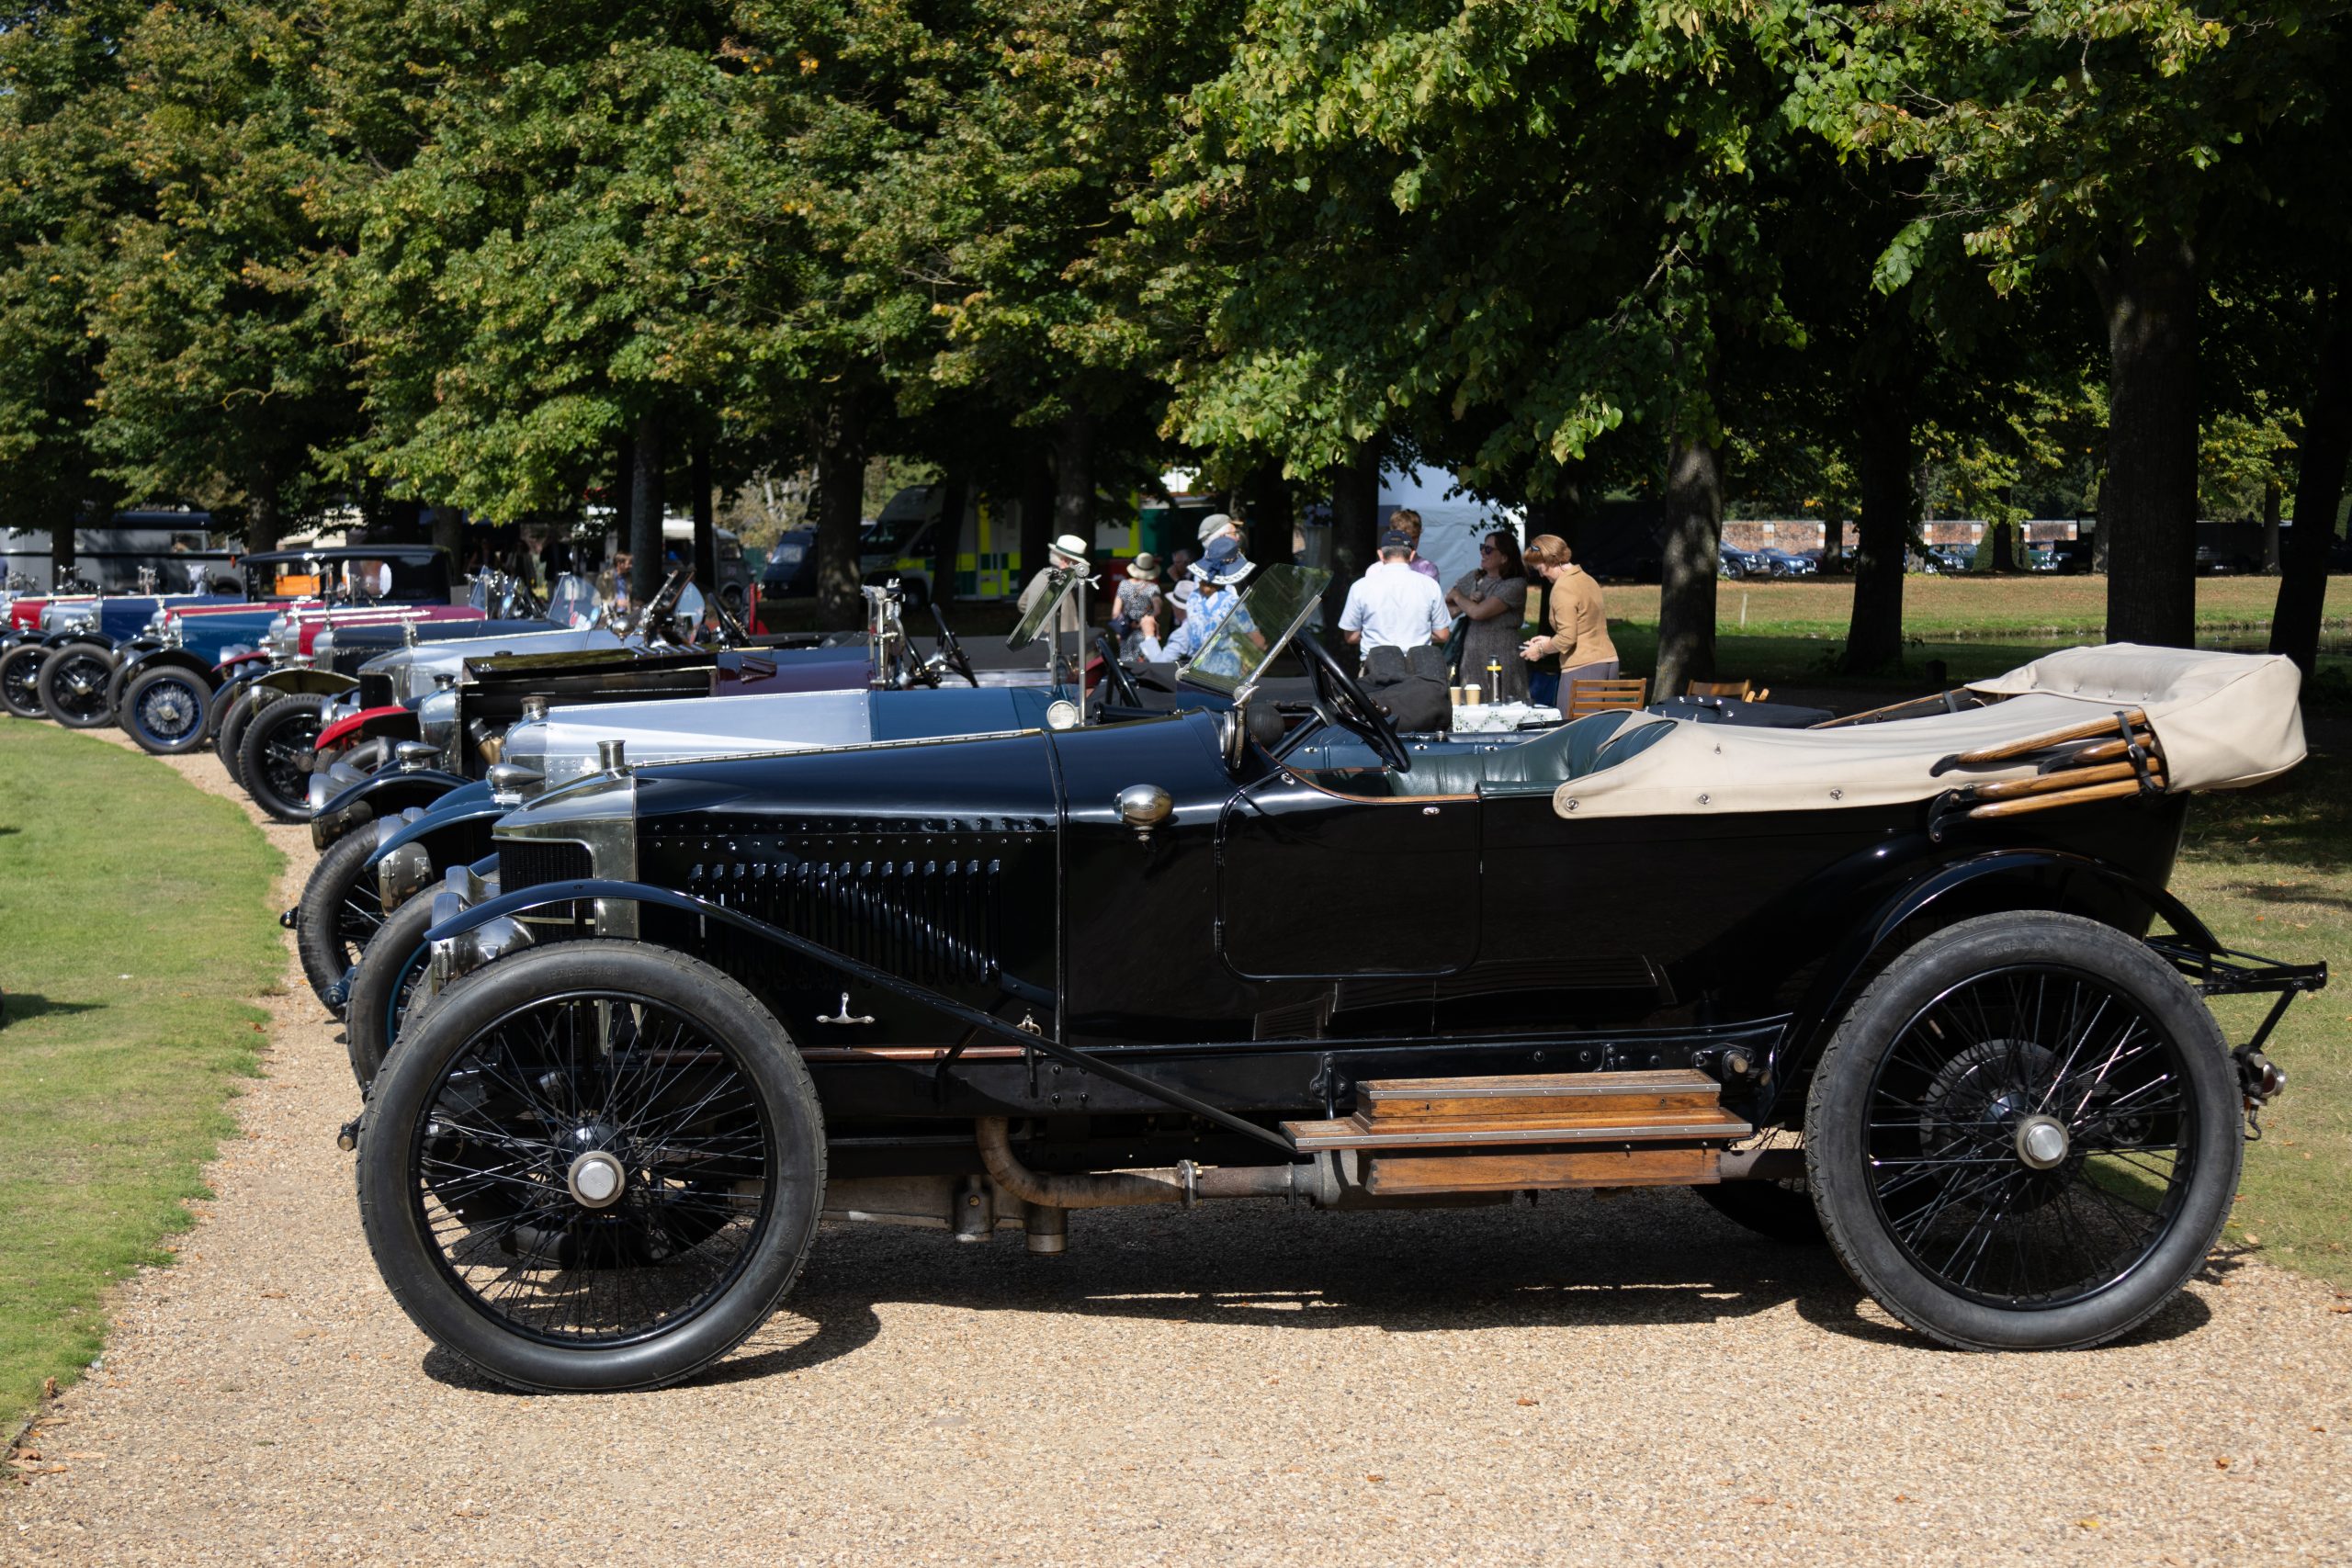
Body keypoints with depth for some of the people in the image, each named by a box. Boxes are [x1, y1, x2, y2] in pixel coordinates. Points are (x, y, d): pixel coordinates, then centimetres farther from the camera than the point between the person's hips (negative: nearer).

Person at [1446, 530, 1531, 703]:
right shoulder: (1473, 578, 12)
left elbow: (1478, 612, -15)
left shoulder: (1515, 585, -8)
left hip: (1502, 662, -5)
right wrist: (1468, 601, -6)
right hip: (1472, 661, 5)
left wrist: (1458, 597, 2)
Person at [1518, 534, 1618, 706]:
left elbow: (1567, 639, -16)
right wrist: (1549, 641, 22)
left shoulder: (1562, 589, -11)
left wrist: (1541, 649, 1)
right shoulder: (1587, 580, 15)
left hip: (1582, 668, -9)